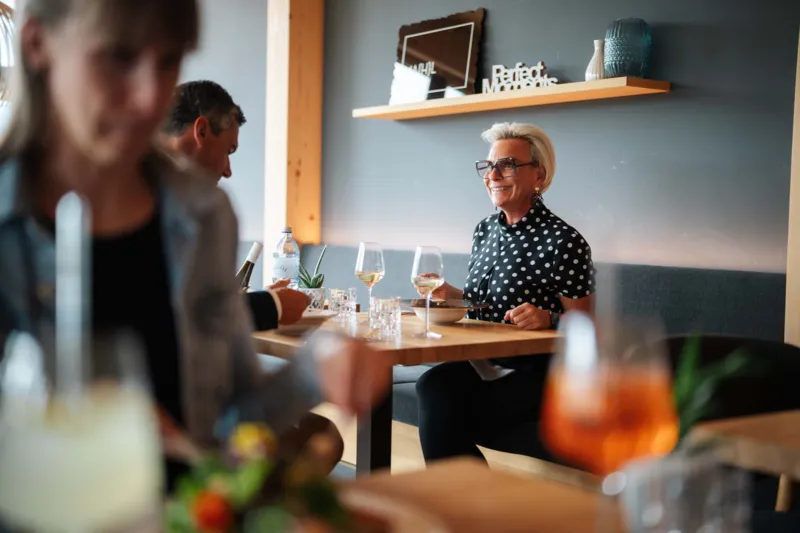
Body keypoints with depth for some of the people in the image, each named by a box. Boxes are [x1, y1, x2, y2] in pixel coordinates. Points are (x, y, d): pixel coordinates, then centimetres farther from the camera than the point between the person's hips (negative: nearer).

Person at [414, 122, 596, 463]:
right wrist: (451, 295, 5)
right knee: (433, 386, -26)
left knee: (443, 410, -27)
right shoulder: (485, 230, 12)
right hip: (481, 367, 6)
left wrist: (548, 319, -25)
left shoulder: (563, 242, -10)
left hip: (535, 375, -6)